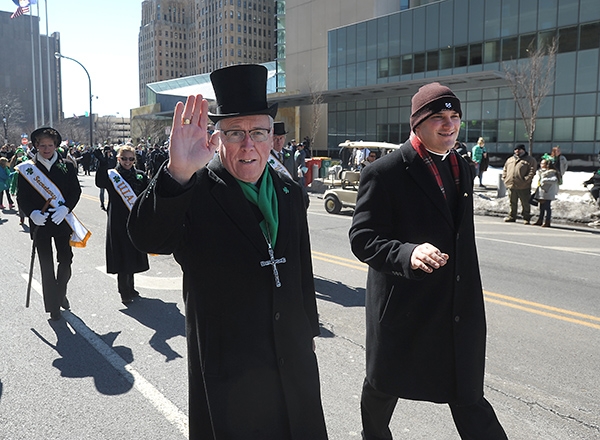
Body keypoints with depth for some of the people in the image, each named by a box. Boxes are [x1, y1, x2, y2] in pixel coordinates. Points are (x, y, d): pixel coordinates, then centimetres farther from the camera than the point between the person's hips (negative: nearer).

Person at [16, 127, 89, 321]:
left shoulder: (66, 167, 2)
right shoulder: (27, 169, -1)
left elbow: (76, 191, 0)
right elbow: (22, 197, -1)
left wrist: (65, 208, -16)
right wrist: (32, 213, -20)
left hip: (62, 221, 1)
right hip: (39, 223, -1)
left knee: (66, 260, 6)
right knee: (47, 266, 3)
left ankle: (61, 293, 34)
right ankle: (53, 307, 14)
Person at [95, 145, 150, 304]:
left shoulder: (140, 176, 7)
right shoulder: (112, 175, -4)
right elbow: (100, 183, -26)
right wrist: (102, 164, -39)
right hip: (118, 223, -4)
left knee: (133, 255, 14)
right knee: (123, 257, -1)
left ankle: (130, 288, 31)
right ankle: (124, 292, 11)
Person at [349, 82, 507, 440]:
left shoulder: (462, 168, 9)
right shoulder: (384, 173, -14)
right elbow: (362, 238, -17)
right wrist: (408, 254, -35)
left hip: (458, 309, 5)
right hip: (403, 306, -4)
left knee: (467, 395, 8)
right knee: (384, 386, 17)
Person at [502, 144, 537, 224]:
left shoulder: (530, 160, 0)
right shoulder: (510, 159, 18)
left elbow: (532, 171, -10)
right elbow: (505, 170, 22)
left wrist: (526, 180, -19)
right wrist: (504, 178, 8)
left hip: (523, 187, -5)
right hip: (511, 185, 5)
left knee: (525, 203, 2)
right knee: (512, 203, 13)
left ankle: (526, 218, 12)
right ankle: (511, 216, 24)